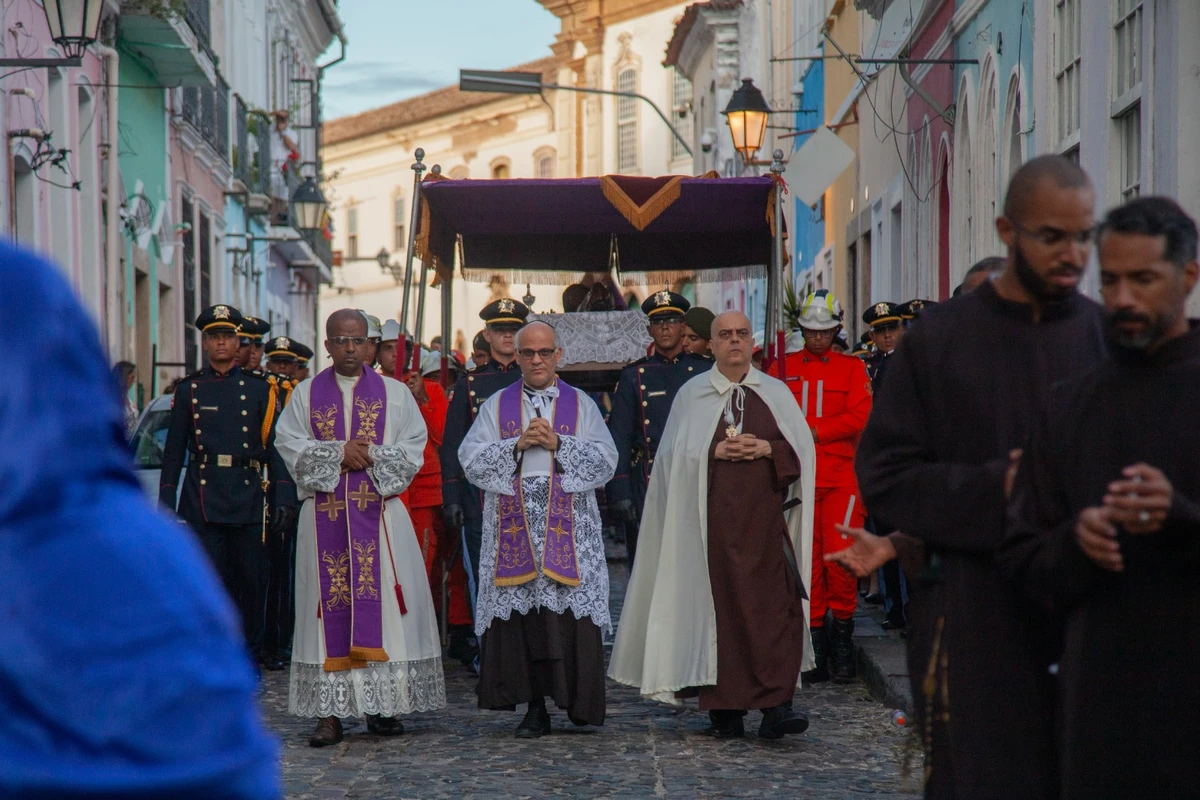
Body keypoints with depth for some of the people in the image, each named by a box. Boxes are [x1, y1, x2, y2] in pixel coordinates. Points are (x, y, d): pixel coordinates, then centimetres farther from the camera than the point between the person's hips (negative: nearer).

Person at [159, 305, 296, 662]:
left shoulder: (258, 389, 8)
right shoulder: (189, 390, 8)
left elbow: (275, 445, 7)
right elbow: (174, 449, 10)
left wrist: (283, 495, -3)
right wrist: (166, 500, 4)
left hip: (248, 496, 0)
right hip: (203, 497, 0)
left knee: (251, 581, 2)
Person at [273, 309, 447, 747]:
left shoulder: (395, 394, 10)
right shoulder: (306, 394, 11)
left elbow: (413, 449, 3)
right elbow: (289, 443, 1)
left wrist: (371, 456, -12)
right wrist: (339, 453, -11)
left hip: (380, 512, 0)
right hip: (324, 516, 0)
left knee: (382, 603, -3)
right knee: (330, 606, -3)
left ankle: (383, 706, 3)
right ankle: (329, 712, -3)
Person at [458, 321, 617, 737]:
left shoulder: (581, 405, 12)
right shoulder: (497, 405, 13)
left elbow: (605, 461, 2)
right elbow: (471, 459, 4)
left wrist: (558, 444, -9)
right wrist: (517, 445, -9)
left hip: (568, 526, -1)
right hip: (515, 524, 1)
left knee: (570, 609, -7)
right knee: (519, 613, -4)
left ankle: (578, 700, 5)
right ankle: (534, 707, 1)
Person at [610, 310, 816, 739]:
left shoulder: (776, 393, 13)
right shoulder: (693, 394, 9)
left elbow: (802, 449, 10)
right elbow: (675, 456, 4)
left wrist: (766, 449, -7)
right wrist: (717, 452, -10)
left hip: (766, 515, 1)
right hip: (714, 518, -1)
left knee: (776, 605, -10)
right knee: (719, 604, -3)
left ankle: (776, 706, -12)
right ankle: (724, 711, 4)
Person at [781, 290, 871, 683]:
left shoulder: (853, 367, 9)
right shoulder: (784, 368, 13)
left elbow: (859, 416, -3)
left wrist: (813, 432, -11)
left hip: (841, 477, -1)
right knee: (806, 559, 1)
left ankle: (842, 634, 5)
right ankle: (815, 646, 6)